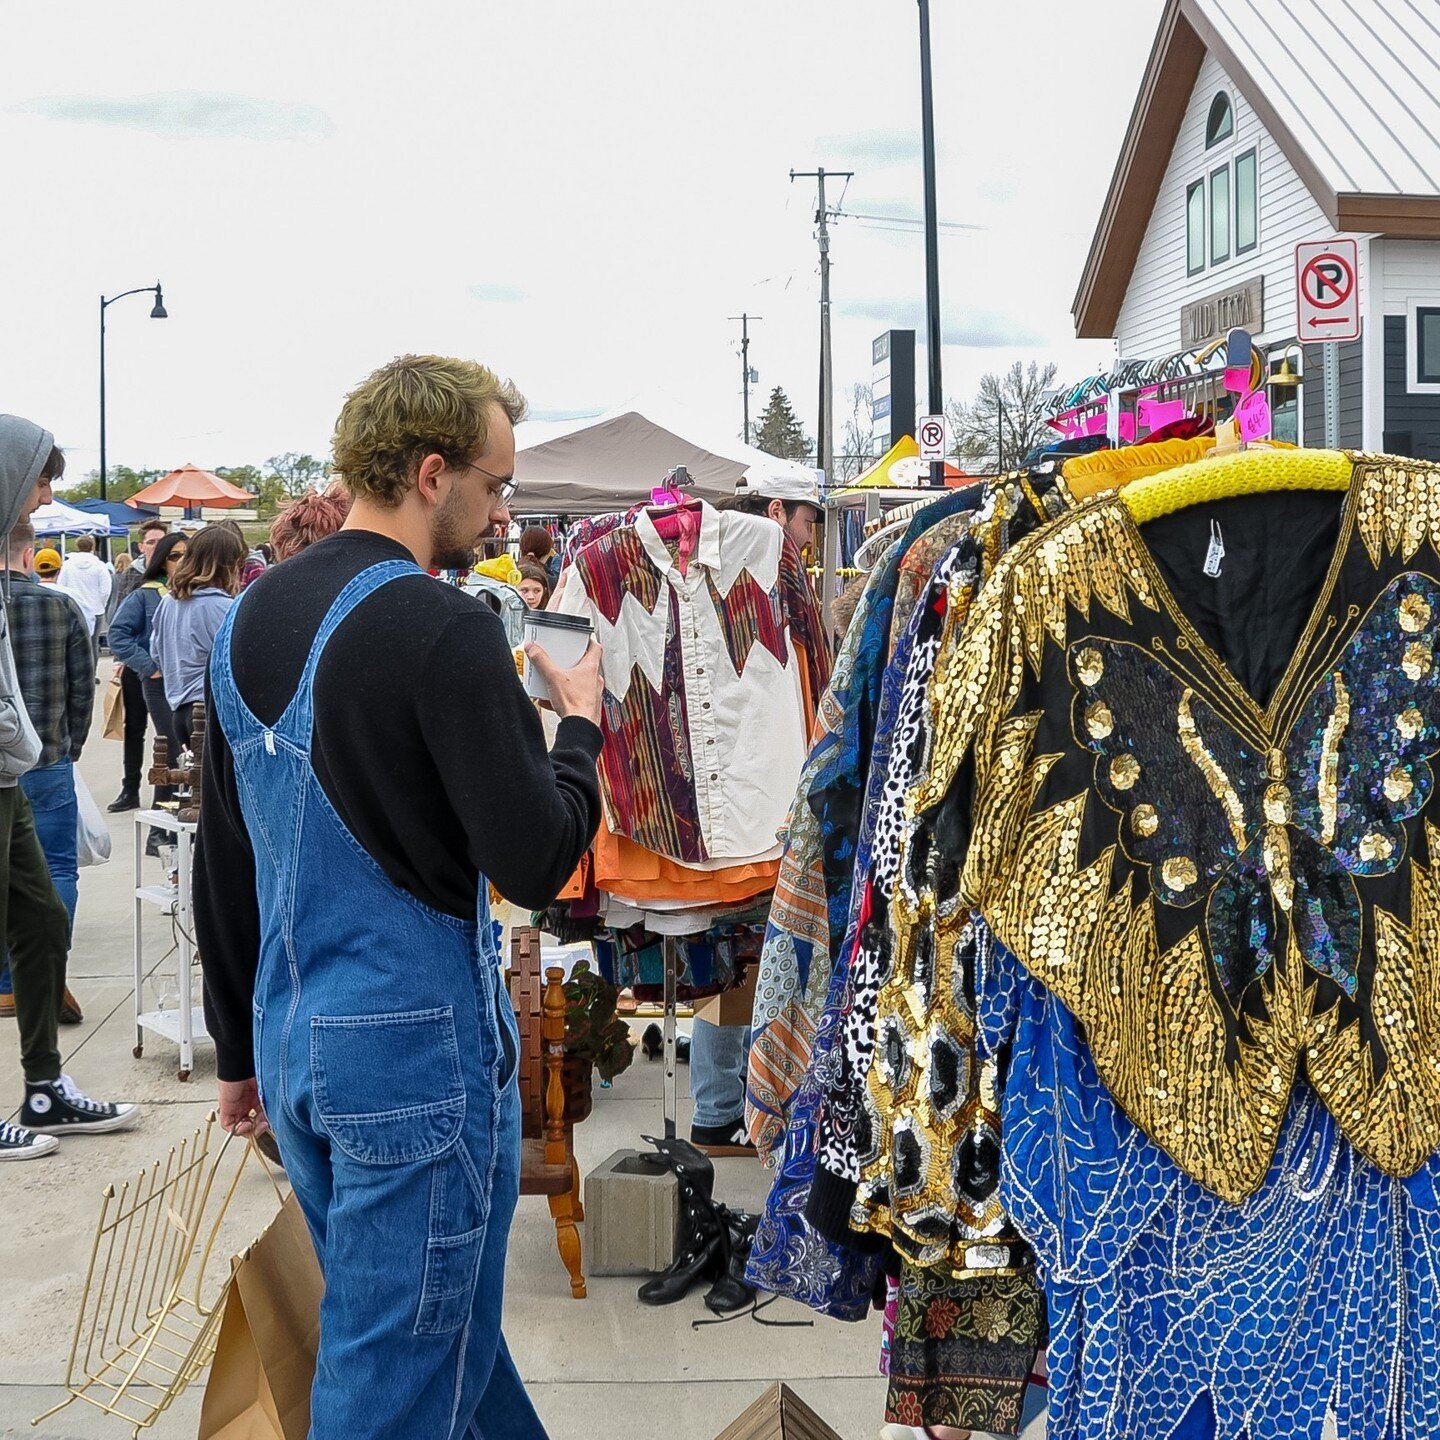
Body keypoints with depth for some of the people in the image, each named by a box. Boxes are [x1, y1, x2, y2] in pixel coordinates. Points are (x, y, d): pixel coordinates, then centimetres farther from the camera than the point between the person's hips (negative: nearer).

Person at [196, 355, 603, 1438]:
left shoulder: (253, 618, 7)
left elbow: (223, 864, 13)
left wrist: (241, 1046, 21)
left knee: (442, 1321, 22)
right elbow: (536, 862, -20)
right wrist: (581, 724, -2)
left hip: (293, 1041, 8)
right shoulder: (440, 626, -18)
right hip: (418, 1049, -8)